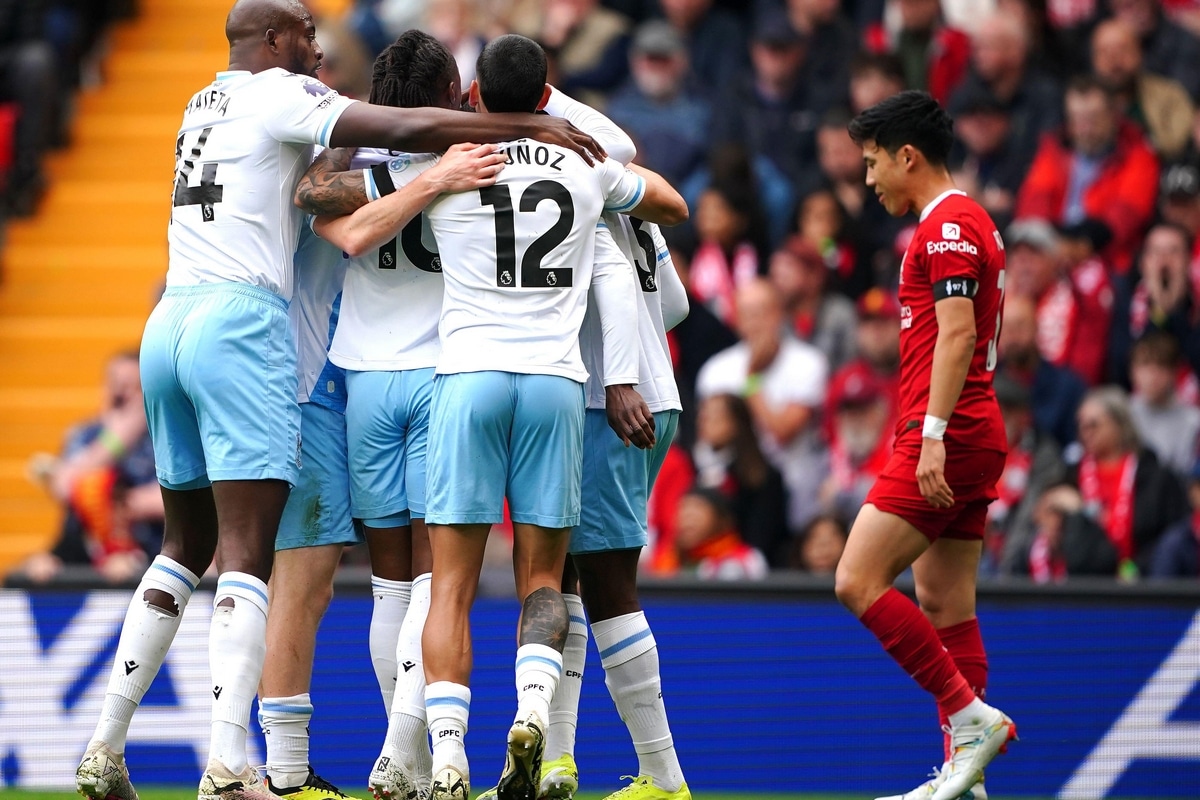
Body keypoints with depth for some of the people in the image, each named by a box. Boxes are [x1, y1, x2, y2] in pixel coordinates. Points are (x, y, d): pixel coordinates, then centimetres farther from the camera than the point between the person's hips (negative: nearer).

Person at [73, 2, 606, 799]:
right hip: (241, 321, -8)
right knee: (247, 556, -11)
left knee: (187, 546, 17)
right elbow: (405, 130, -10)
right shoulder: (279, 96, -3)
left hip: (169, 323, 8)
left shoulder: (203, 105, 21)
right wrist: (531, 126, -2)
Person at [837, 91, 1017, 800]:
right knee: (945, 607, 6)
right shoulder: (965, 223, 21)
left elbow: (957, 335, -20)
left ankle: (972, 716, -14)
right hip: (970, 441, 10)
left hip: (949, 436, -10)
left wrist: (933, 435, -25)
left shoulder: (949, 225, -10)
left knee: (859, 581, -12)